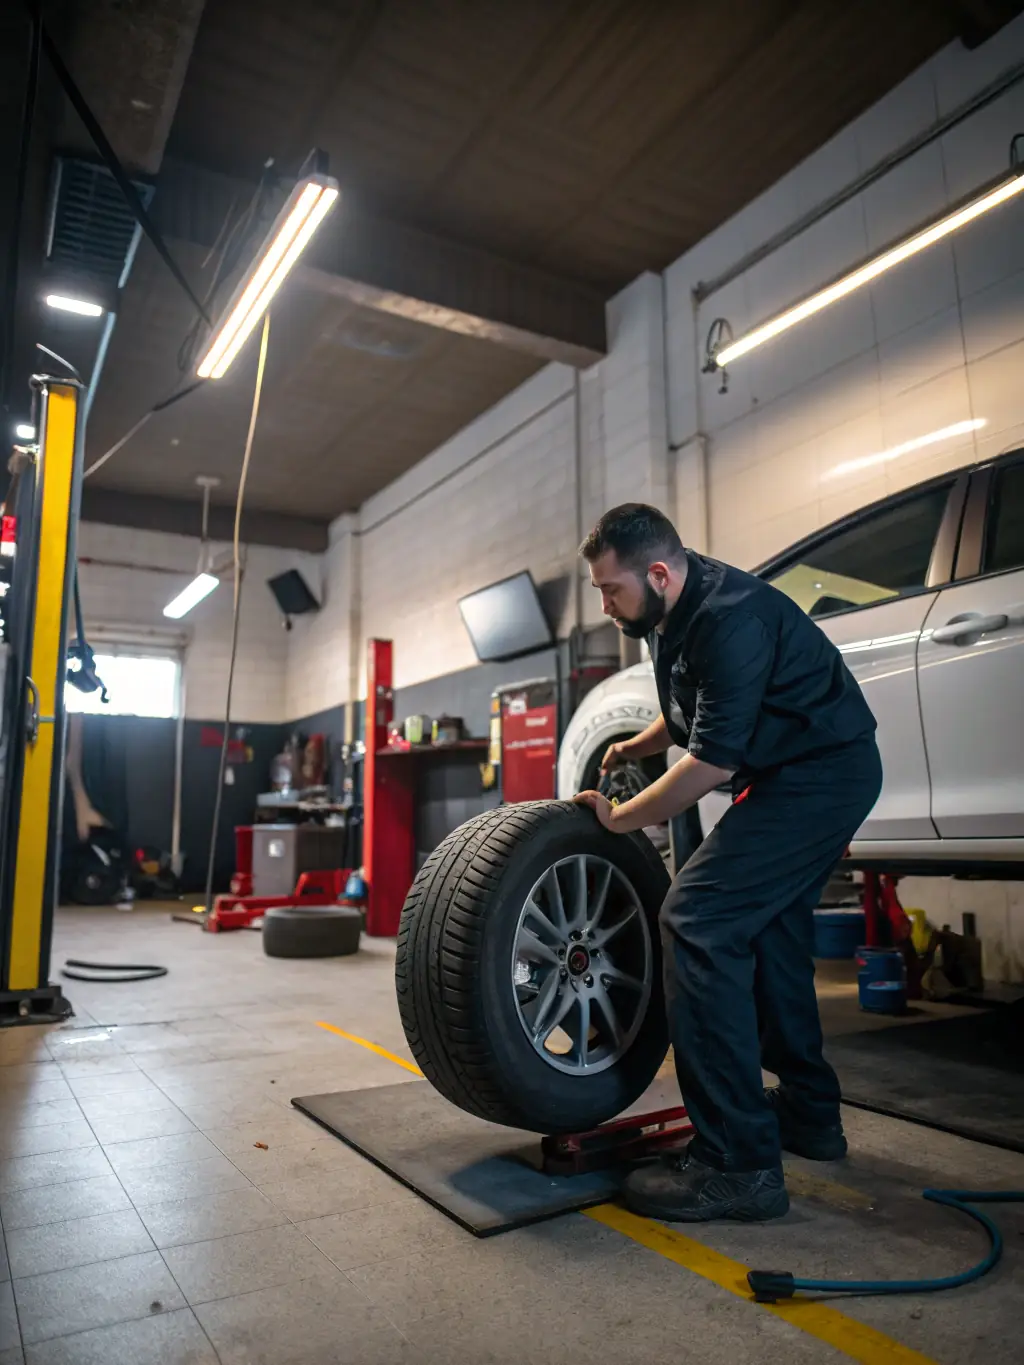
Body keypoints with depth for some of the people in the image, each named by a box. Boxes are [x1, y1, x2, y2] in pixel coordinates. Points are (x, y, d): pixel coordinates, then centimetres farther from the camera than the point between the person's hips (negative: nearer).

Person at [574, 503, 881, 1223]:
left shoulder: (730, 618, -26)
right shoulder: (674, 614, 5)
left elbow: (713, 761, -25)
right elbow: (690, 711, 23)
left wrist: (621, 818, -15)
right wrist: (635, 747, 8)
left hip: (821, 777, -11)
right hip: (810, 776, 11)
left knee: (699, 920, -18)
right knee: (769, 932, 18)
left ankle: (738, 1164, -13)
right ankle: (808, 1113, 35)